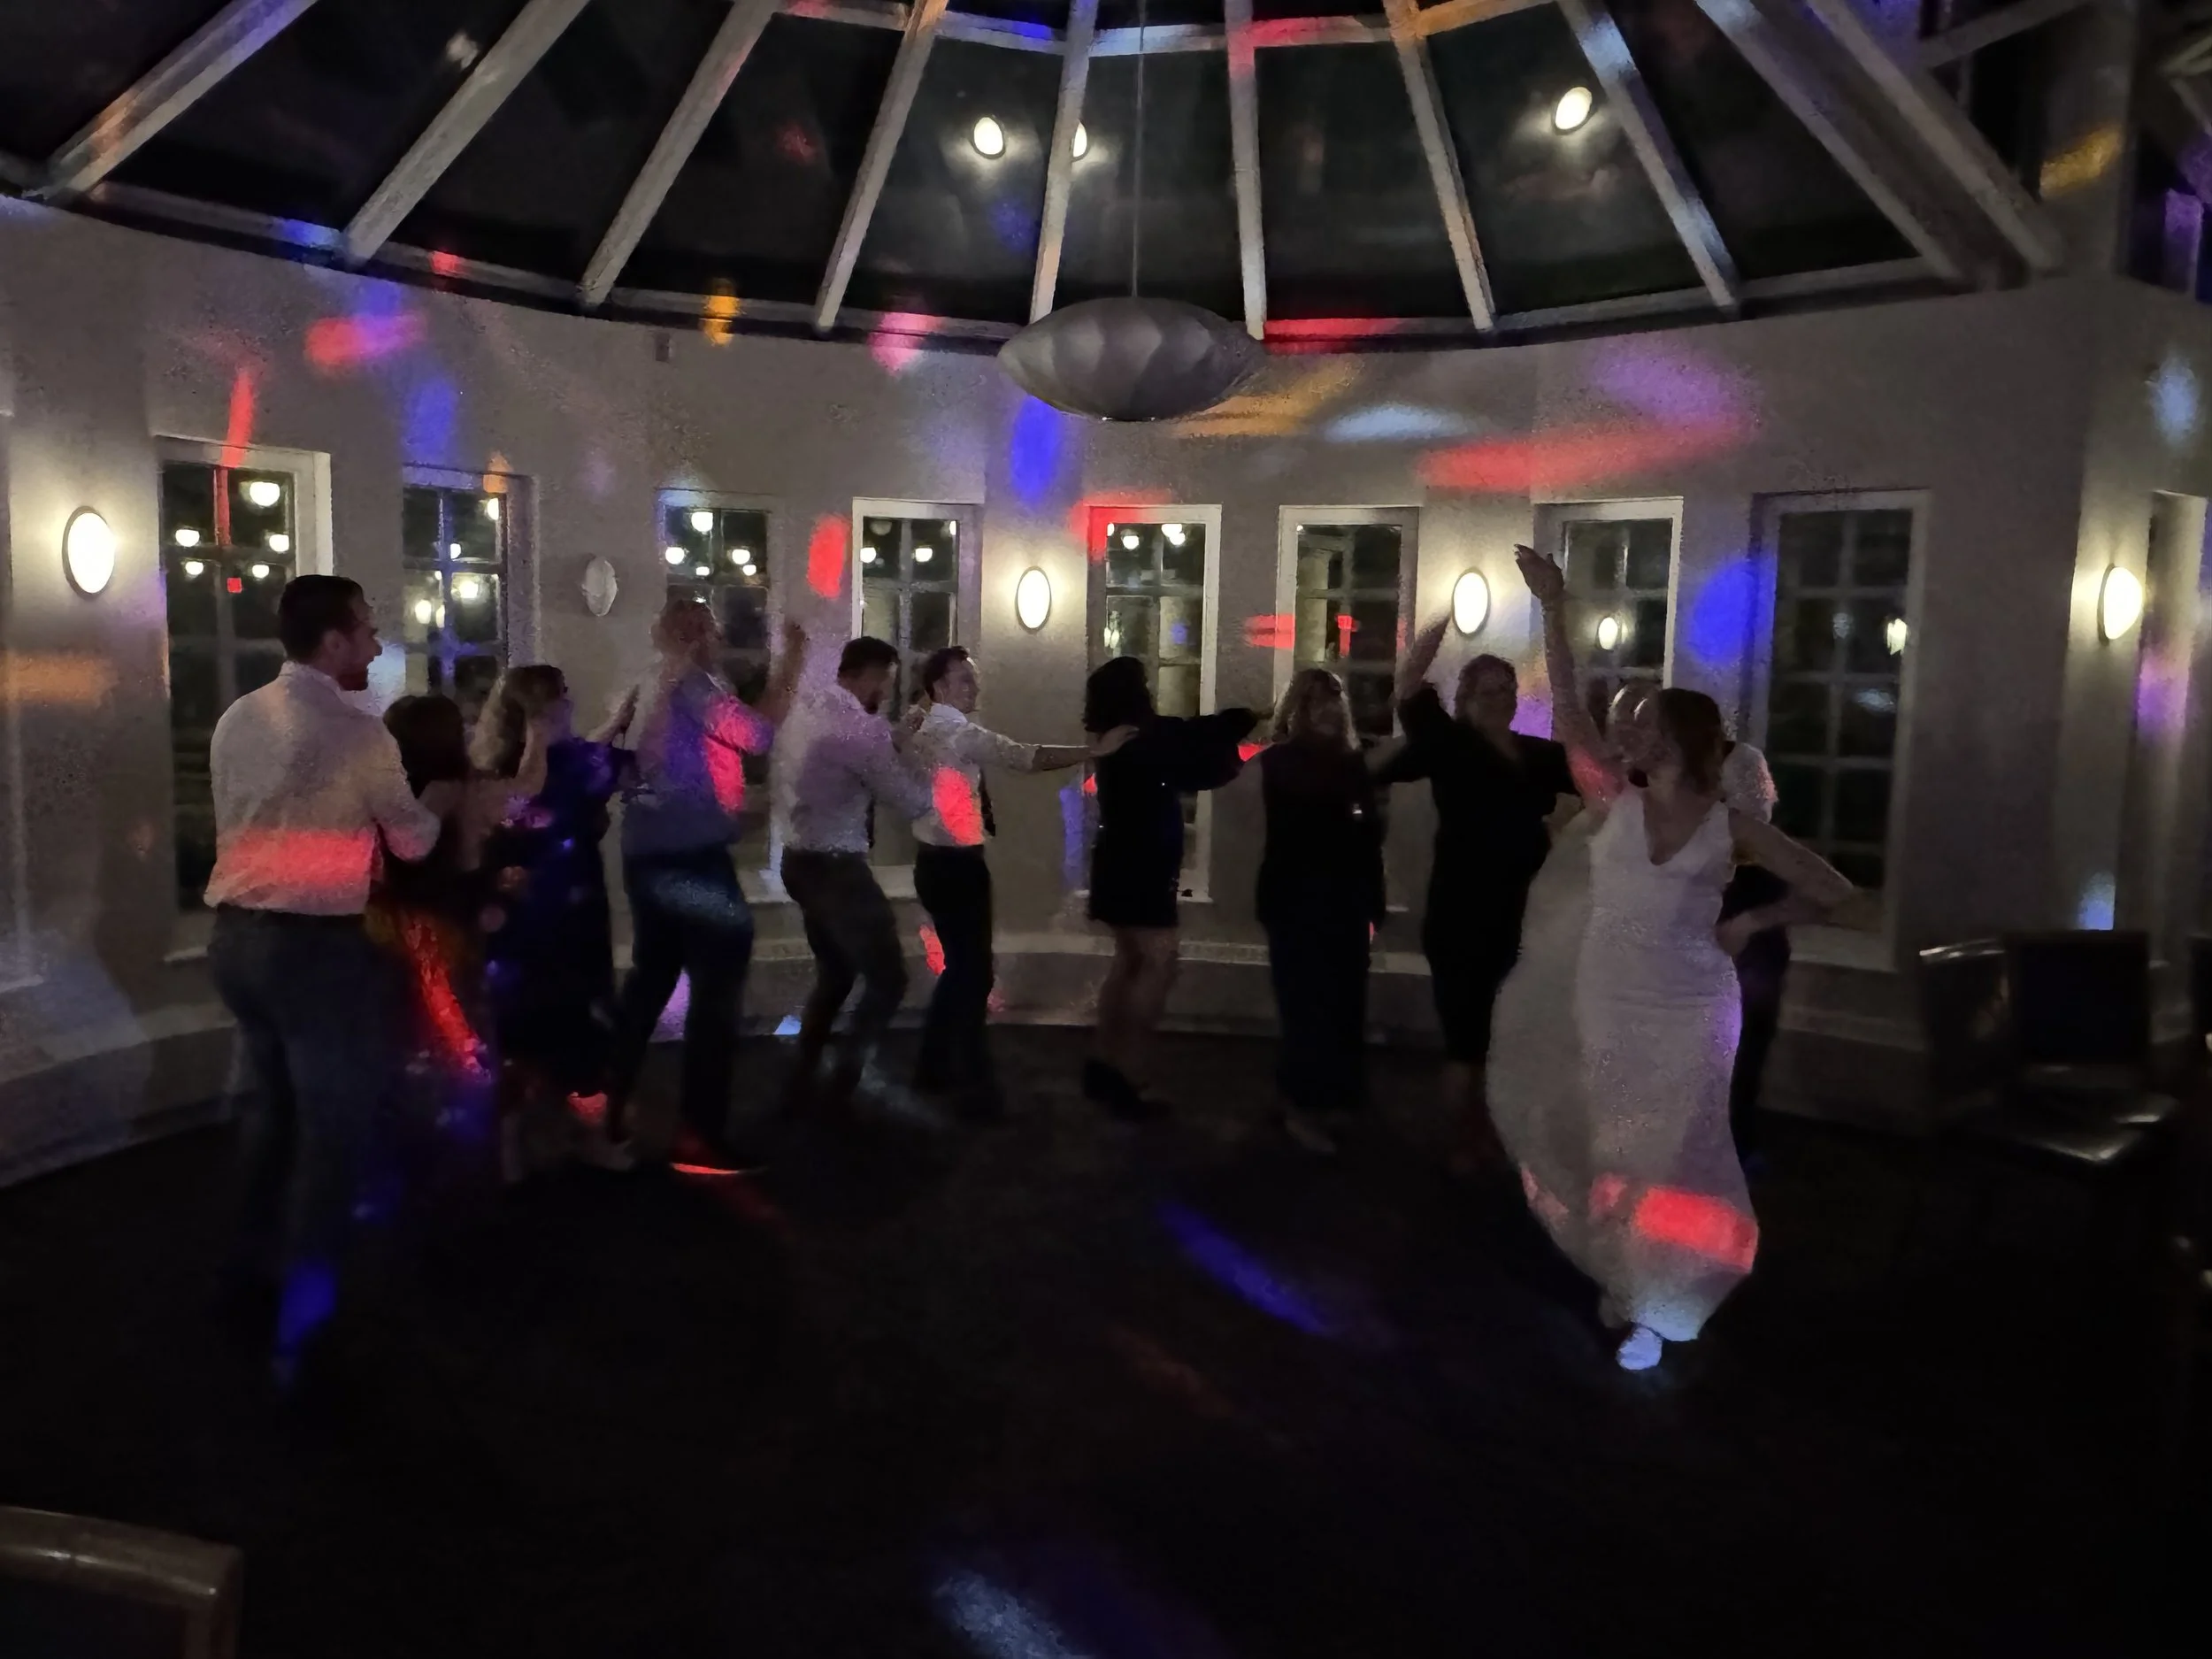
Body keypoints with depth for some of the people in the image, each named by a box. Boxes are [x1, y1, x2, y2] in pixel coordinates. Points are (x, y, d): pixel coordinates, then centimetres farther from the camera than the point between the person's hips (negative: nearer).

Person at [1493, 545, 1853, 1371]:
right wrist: (1554, 610, -10)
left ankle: (1654, 1306, 18)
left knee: (1670, 1160, 6)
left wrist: (1752, 921, -3)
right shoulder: (1614, 803, -2)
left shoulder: (1731, 826, -5)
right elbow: (1567, 710, -8)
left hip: (1689, 1011, -2)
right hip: (1607, 1006, 2)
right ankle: (1621, 1281, 28)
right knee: (1609, 1153, 11)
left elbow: (1833, 891, 2)